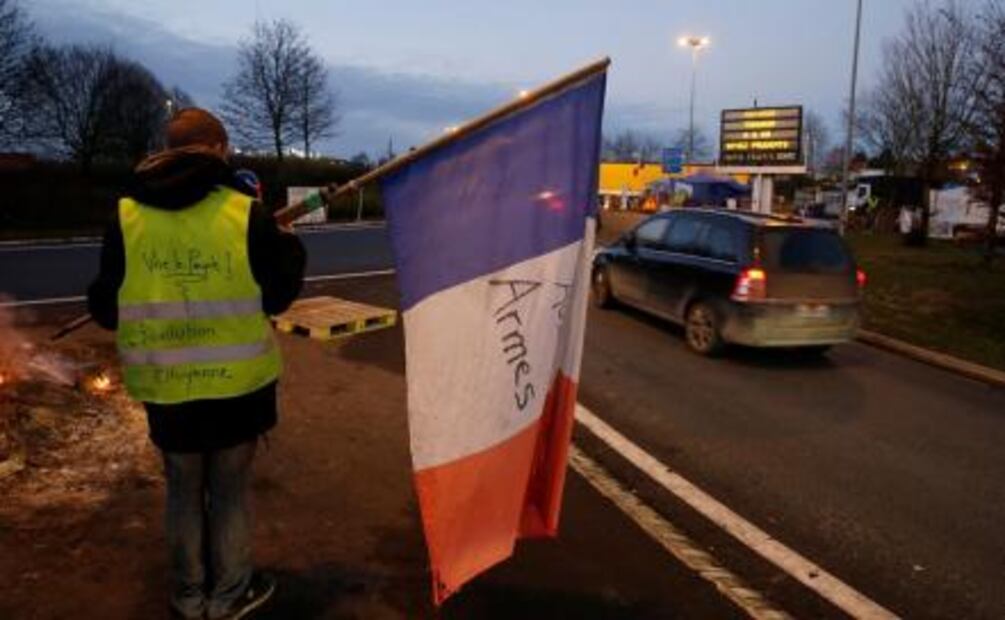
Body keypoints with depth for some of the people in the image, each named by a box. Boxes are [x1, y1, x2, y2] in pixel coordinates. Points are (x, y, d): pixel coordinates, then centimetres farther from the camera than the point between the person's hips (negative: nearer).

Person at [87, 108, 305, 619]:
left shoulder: (126, 217, -5)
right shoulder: (245, 213, -11)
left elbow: (105, 309, 0)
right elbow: (277, 296, -3)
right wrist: (289, 247, 14)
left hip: (165, 386, 2)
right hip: (237, 382, -2)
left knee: (184, 490, 19)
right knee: (230, 488, 15)